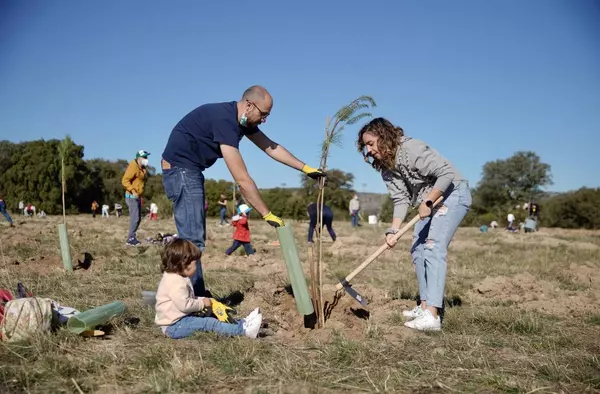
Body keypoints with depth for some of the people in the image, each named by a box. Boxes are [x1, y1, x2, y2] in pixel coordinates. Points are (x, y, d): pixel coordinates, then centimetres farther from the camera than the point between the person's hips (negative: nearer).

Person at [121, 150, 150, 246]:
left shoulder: (143, 169, 13)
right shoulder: (133, 167, -14)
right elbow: (125, 180, -21)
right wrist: (133, 191, -29)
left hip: (137, 197, 9)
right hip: (132, 197, -9)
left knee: (138, 218, 12)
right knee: (135, 218, -12)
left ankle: (132, 238, 20)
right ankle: (130, 239, -9)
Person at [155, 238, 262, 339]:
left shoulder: (176, 278, 13)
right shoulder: (175, 282, -23)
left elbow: (187, 298, 21)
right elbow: (184, 305, -30)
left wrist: (201, 300, 4)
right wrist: (202, 303, -14)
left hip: (181, 319, 11)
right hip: (174, 326, -11)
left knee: (209, 317, 7)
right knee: (209, 323, -17)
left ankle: (241, 324, 4)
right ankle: (243, 330, -21)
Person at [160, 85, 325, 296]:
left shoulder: (243, 120, 3)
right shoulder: (225, 120, -27)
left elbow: (271, 147, 14)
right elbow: (242, 180, -29)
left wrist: (306, 168, 13)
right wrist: (267, 214, -24)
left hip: (191, 169, 11)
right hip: (180, 167, -10)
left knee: (195, 236, 13)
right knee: (193, 238, -13)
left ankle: (196, 296, 22)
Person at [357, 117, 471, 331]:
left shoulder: (411, 149, -25)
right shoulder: (386, 167, 0)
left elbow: (447, 172, -28)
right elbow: (401, 199, -5)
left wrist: (427, 202, -27)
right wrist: (394, 230, -18)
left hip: (453, 193, -9)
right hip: (429, 201, 10)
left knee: (433, 247, -20)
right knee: (418, 249, 8)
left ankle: (432, 316, -23)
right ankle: (424, 306, 16)